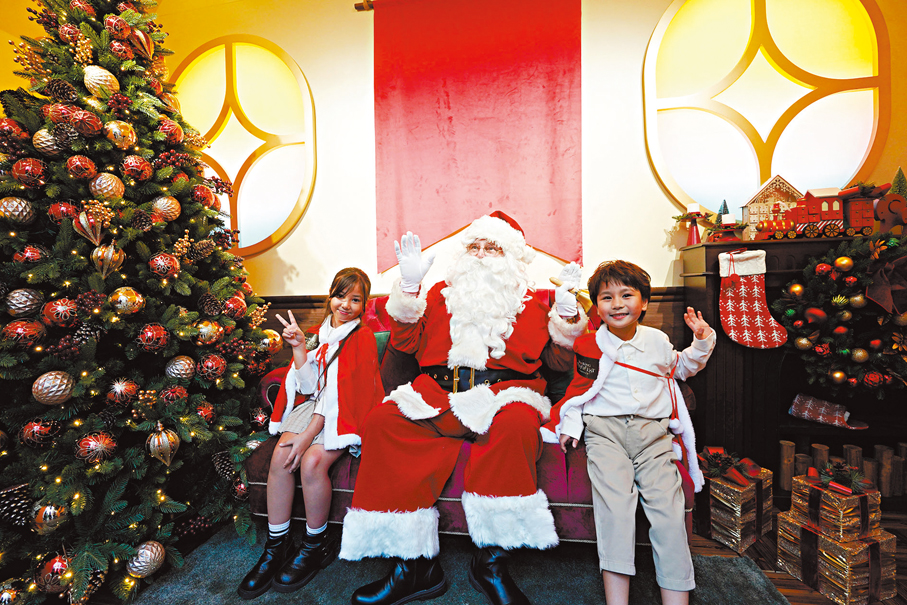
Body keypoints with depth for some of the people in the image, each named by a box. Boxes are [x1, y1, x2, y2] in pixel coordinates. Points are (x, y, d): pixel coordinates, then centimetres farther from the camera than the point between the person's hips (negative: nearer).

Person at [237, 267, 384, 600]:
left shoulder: (362, 338, -7)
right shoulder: (319, 334, 10)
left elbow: (341, 392, -15)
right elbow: (309, 385, 1)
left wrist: (308, 435, -19)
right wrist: (298, 347, -9)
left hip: (345, 414, -5)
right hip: (315, 405, 5)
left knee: (312, 460, -25)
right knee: (280, 455, -17)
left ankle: (317, 544, 1)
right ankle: (276, 546, 1)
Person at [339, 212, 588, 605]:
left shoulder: (533, 302, 19)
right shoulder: (443, 294, 22)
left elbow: (559, 360, 13)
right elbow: (407, 343, 12)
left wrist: (566, 304, 1)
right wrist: (409, 285, 4)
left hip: (502, 392, -1)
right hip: (437, 394, 2)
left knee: (517, 424, -36)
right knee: (381, 421, -23)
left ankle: (490, 561, -15)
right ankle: (415, 563, -13)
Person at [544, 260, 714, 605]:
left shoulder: (658, 341, 14)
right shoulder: (589, 346, 6)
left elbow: (681, 367, 32)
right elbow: (579, 389, 12)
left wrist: (702, 340, 17)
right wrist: (571, 422, 0)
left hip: (653, 432, 3)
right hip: (604, 429, -2)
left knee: (667, 507, -13)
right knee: (615, 505, -20)